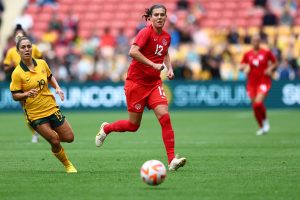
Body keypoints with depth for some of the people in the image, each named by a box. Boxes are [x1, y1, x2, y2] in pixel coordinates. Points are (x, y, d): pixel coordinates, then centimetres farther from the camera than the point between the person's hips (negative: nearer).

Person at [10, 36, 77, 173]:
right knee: (55, 142, -9)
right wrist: (27, 94, -28)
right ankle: (67, 165, 15)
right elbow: (15, 96, -9)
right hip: (35, 114, -5)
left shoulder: (42, 64, -1)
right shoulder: (17, 73, -14)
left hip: (52, 108, 5)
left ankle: (53, 135, 37)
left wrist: (57, 88, 1)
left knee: (69, 137, 5)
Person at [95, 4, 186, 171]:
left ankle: (172, 160, -16)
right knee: (133, 125, 4)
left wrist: (169, 68, 11)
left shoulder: (166, 37, 7)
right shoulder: (146, 32, -14)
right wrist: (153, 64, -30)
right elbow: (133, 52, -29)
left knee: (164, 116, -16)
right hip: (136, 81, -5)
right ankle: (106, 128, 36)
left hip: (154, 83, 5)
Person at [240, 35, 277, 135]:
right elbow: (242, 66, 13)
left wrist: (270, 68, -8)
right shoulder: (247, 54, 5)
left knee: (258, 102, -23)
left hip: (264, 81, -3)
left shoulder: (266, 53, -1)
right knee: (254, 106, 3)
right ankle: (262, 127, 20)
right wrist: (245, 67, -9)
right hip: (252, 83, 4)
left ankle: (265, 120, 4)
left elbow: (275, 62, 11)